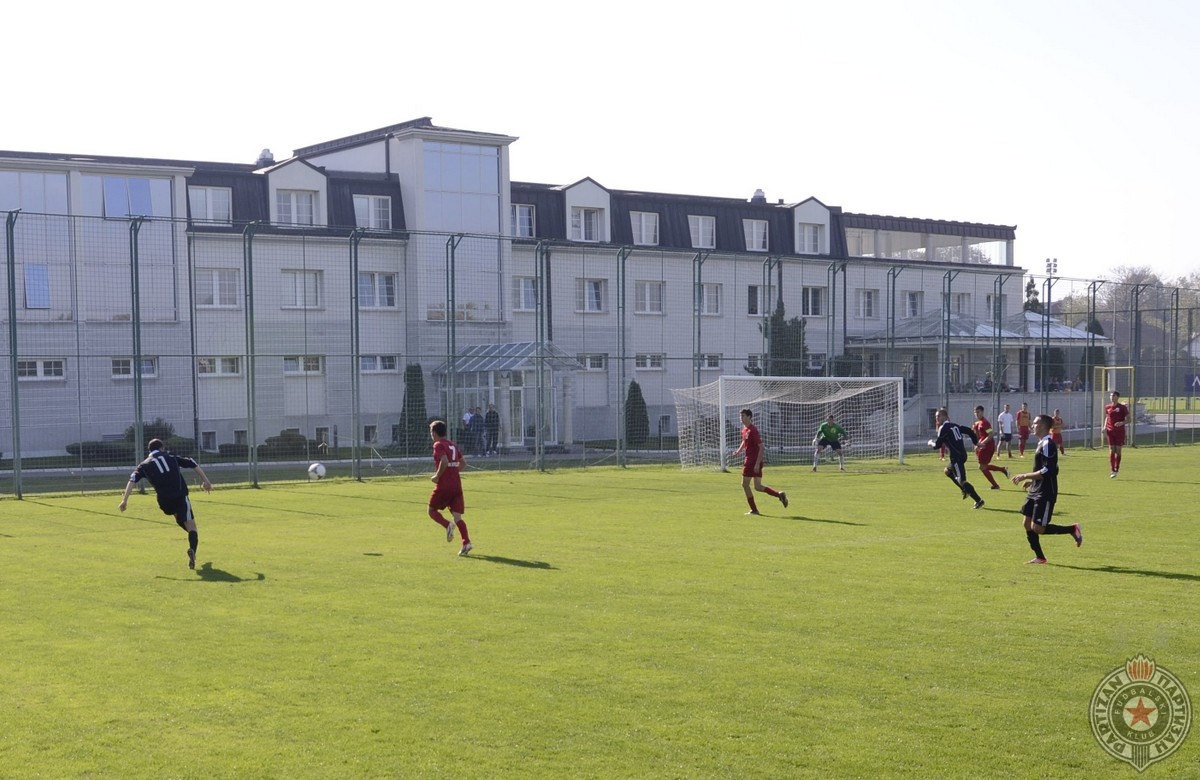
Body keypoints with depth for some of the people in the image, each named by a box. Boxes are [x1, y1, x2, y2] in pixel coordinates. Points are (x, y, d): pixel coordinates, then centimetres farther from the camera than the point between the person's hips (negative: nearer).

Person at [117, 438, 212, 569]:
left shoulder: (144, 465, 14)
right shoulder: (171, 457, 16)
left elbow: (132, 480, 0)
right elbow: (194, 465, 13)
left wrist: (125, 500, -2)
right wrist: (205, 481, 18)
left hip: (165, 501, 2)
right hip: (181, 496, -2)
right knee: (191, 526, -6)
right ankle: (192, 549, -31)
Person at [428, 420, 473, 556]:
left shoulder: (438, 445, -7)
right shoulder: (453, 445, 17)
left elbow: (444, 462, -21)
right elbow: (463, 463, 19)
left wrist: (437, 476, -11)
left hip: (444, 485, -7)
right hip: (457, 484, 7)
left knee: (432, 510, 11)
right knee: (457, 516, 4)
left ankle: (448, 525, -16)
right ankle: (466, 542, -11)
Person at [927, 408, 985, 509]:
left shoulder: (943, 428, -8)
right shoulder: (954, 425, 16)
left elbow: (938, 445, -8)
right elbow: (969, 431, 14)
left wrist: (931, 443, 13)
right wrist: (976, 442, 20)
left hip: (956, 457, -9)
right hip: (962, 454, 9)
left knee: (961, 480, -12)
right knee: (947, 471, 28)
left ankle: (979, 500, -19)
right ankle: (965, 490, 24)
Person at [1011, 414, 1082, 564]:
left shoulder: (1047, 444, -17)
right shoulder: (1042, 443, 14)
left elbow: (1047, 471, -23)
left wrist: (1025, 476, -19)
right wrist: (1031, 480, 18)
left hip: (1045, 494, -10)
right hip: (1035, 491, 10)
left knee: (1037, 528, -9)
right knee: (1028, 524, 7)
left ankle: (1073, 529, 4)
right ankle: (1039, 557, 14)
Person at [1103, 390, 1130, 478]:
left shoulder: (1122, 407, -4)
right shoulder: (1107, 407, 8)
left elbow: (1128, 418, -2)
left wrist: (1122, 422, -21)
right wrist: (1105, 427, 5)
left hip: (1120, 431, -3)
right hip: (1110, 431, 3)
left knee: (1118, 451, 2)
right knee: (1111, 451, -3)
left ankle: (1116, 470, 14)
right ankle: (1113, 470, 0)